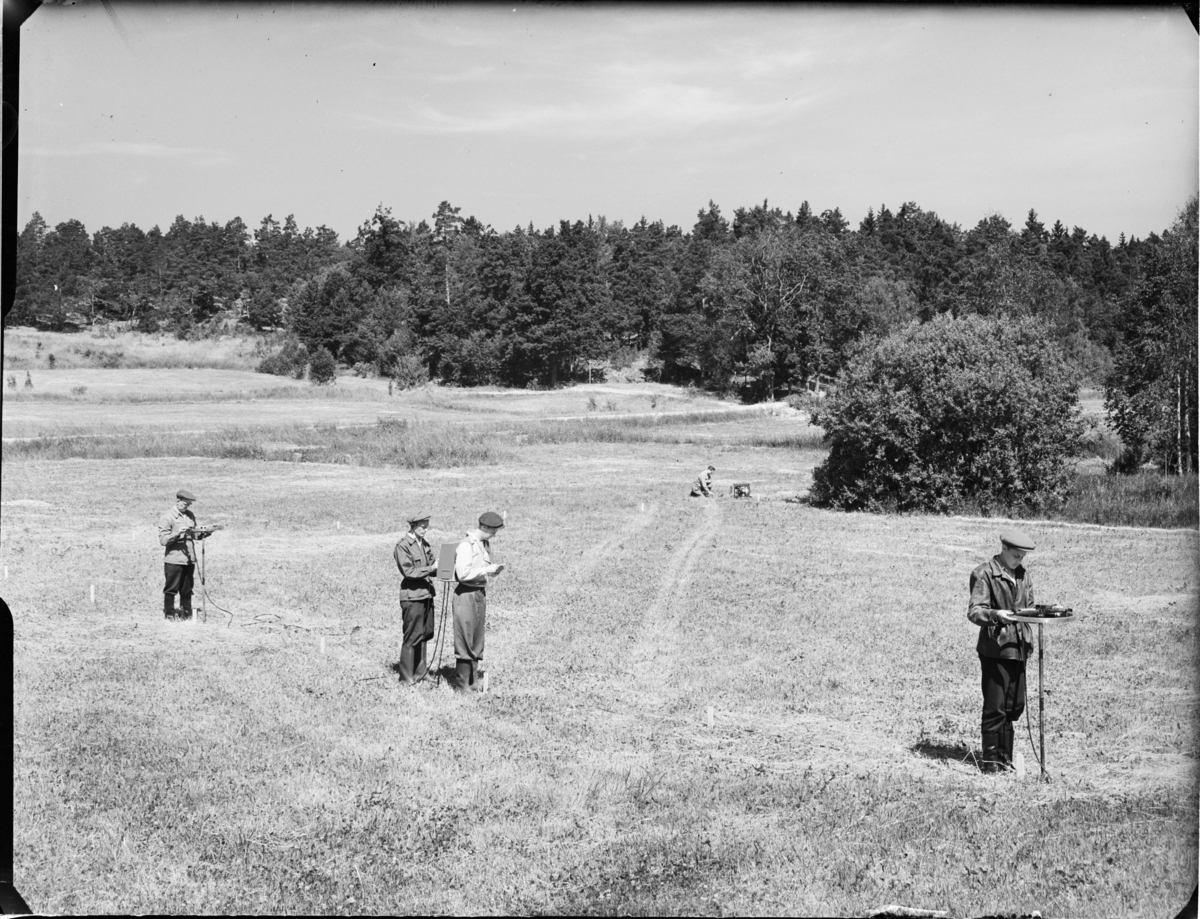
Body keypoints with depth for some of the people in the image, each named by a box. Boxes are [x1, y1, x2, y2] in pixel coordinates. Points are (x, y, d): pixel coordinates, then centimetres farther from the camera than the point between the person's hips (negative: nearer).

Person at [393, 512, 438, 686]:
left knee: (424, 635, 11)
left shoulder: (424, 544, 13)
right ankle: (406, 678, 3)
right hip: (412, 596, -7)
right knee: (412, 637, -4)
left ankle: (417, 673, 21)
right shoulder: (403, 546, -11)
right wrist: (431, 569, -23)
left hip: (426, 594, 7)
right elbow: (409, 571, -17)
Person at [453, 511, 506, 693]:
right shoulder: (466, 545, -15)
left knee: (477, 639, 12)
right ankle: (463, 684, -1)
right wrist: (486, 569, -19)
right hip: (466, 594, -9)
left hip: (480, 594, 9)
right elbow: (463, 573, -23)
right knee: (465, 641, -5)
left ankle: (473, 680, 19)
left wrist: (494, 570, 8)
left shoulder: (486, 544, 13)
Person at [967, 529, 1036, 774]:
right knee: (995, 707, -5)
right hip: (995, 649, -7)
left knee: (1015, 705, 9)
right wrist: (995, 614, -33)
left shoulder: (1023, 576, 15)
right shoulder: (984, 574, -7)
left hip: (1018, 648, 7)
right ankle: (991, 761, 2)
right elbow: (974, 611, -15)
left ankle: (1005, 757, 20)